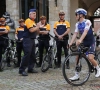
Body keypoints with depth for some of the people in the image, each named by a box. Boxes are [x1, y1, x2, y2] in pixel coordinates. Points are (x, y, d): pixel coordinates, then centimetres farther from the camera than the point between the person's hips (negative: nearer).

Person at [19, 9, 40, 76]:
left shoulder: (33, 22, 19)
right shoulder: (28, 21, -10)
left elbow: (35, 30, 22)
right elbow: (31, 30, -21)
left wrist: (37, 27, 4)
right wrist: (37, 27, -6)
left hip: (32, 40, 10)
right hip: (27, 40, -10)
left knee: (32, 55, 12)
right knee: (27, 55, -14)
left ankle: (30, 68, 20)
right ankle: (22, 70, -11)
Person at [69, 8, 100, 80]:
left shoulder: (87, 22, -17)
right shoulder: (77, 24, 3)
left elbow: (85, 31, -31)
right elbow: (75, 34, -2)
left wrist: (80, 40, -46)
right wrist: (71, 43, -15)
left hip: (91, 42, -6)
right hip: (84, 43, 6)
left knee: (90, 58, -18)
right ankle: (77, 75, 3)